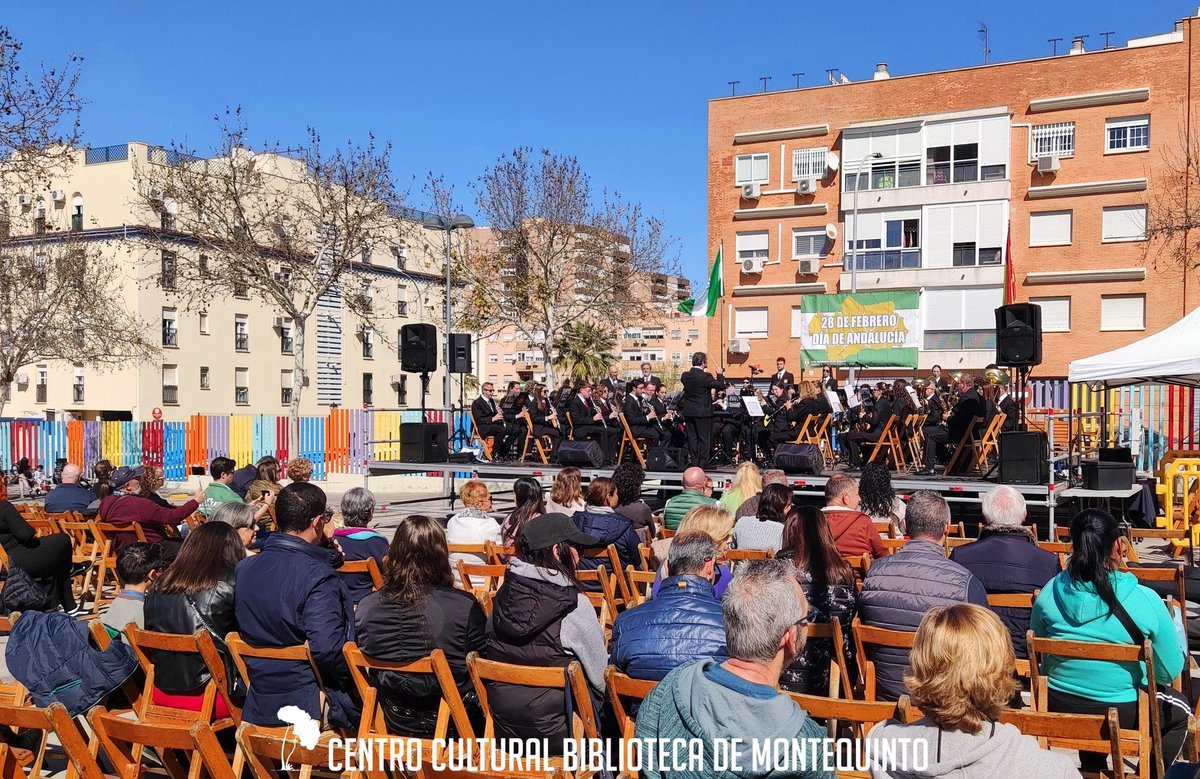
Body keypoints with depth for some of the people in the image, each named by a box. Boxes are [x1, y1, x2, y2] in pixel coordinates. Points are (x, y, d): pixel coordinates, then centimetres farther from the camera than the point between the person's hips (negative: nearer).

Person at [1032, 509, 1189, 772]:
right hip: (1121, 718, -3)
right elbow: (1169, 671, -7)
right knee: (1179, 710, 29)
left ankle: (1092, 769, 42)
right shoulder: (1145, 601, -20)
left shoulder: (1049, 594, -12)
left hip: (1059, 711, 3)